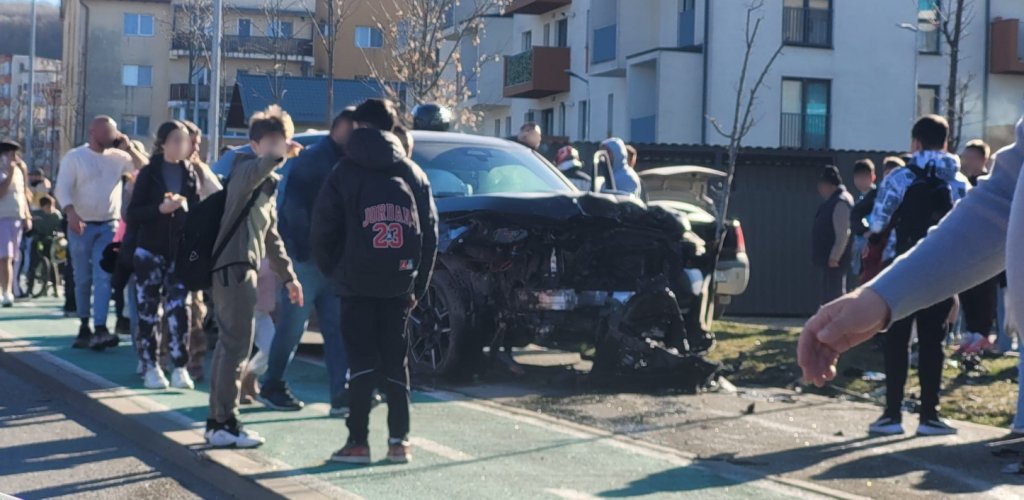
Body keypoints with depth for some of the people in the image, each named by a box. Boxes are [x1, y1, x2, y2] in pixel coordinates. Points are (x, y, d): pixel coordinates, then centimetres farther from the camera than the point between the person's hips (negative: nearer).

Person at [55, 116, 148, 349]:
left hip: (109, 225, 1)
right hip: (82, 226, -1)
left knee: (103, 278, -9)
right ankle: (84, 325, 18)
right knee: (83, 279, 5)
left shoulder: (118, 156, 6)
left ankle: (100, 330, -17)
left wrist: (129, 148, -8)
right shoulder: (74, 157, -3)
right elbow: (62, 188, -10)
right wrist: (71, 213, -27)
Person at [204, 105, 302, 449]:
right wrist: (276, 157, -51)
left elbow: (271, 235, 28)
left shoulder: (269, 183, 21)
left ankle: (217, 422, 19)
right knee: (237, 346, -11)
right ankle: (226, 424, -9)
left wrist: (288, 275, 27)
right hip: (233, 266, -10)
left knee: (229, 345, 13)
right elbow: (251, 175, -36)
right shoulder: (246, 169, -7)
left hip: (241, 267, 10)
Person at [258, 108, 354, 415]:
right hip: (306, 259, -8)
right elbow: (294, 208, -15)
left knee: (337, 328, 2)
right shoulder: (312, 160, -9)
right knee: (292, 327, 1)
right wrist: (306, 249, -18)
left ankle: (341, 394, 2)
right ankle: (272, 387, 14)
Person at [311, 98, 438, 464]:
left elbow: (324, 229, -4)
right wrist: (418, 285, 12)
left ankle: (358, 441, -3)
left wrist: (332, 270, 12)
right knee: (395, 360, 9)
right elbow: (430, 233, 9)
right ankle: (399, 441, 6)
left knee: (362, 361, 0)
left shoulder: (346, 173, -2)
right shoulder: (413, 174, 10)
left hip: (357, 282, -3)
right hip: (399, 283, 3)